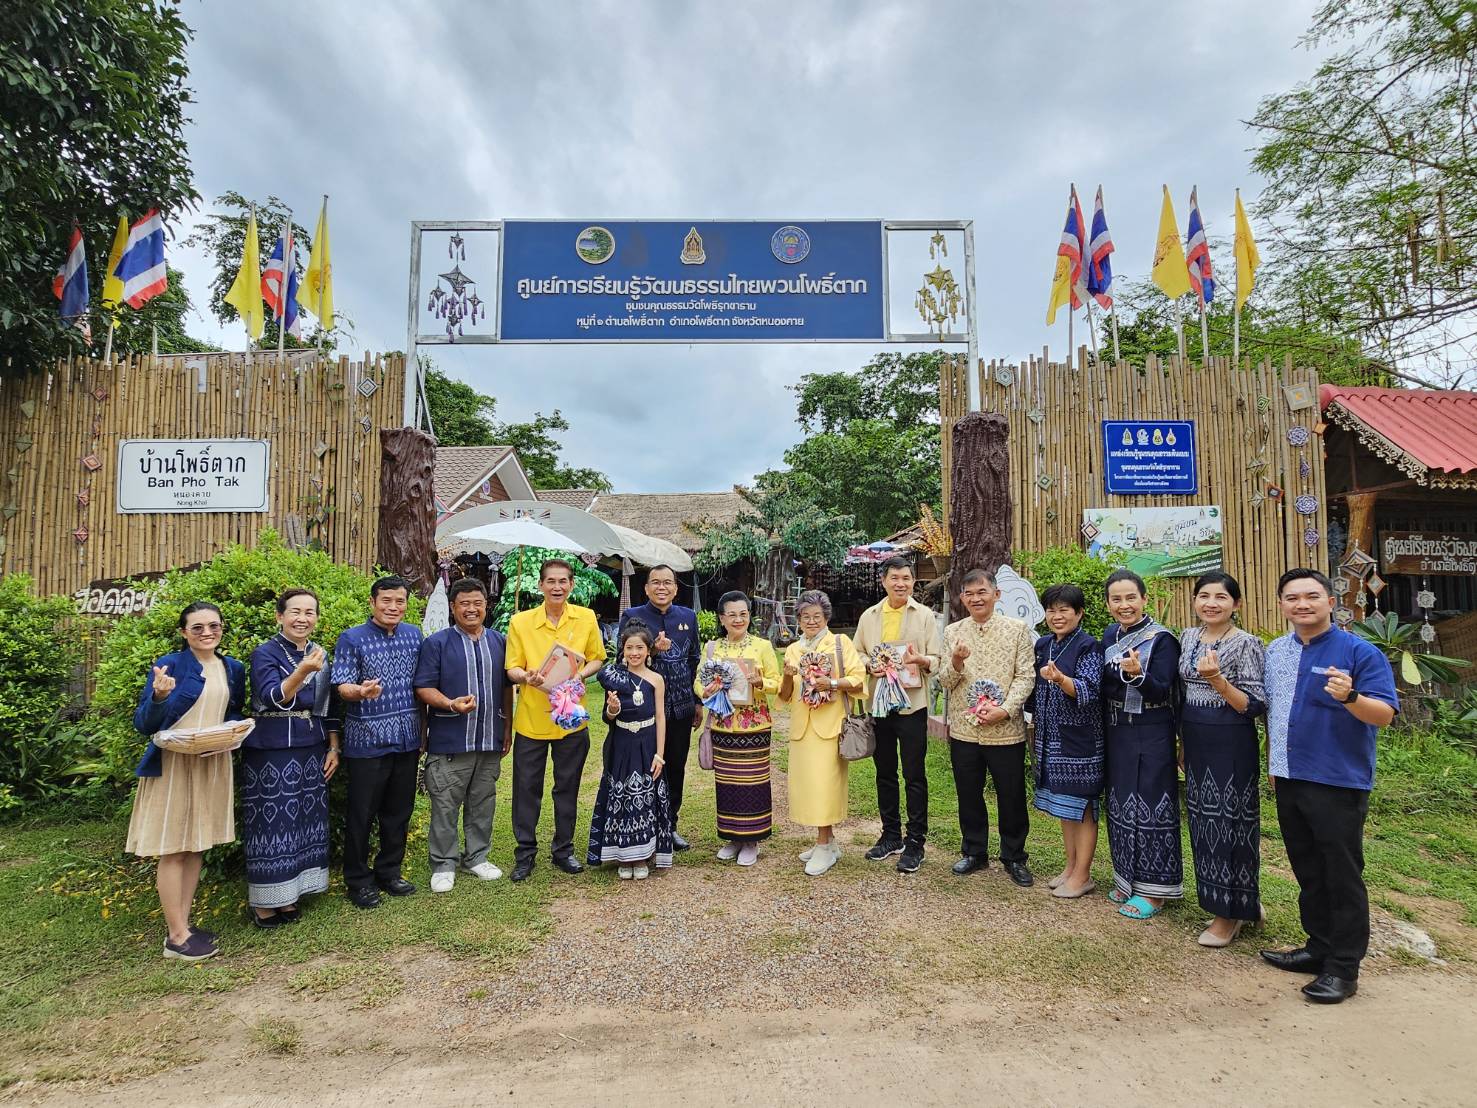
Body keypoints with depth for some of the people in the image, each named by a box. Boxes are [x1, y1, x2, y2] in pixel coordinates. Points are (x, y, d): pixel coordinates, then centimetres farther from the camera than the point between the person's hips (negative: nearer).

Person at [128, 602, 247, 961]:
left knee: (196, 846, 12)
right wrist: (160, 696, -29)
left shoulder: (233, 669, 7)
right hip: (173, 764, -5)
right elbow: (144, 725, -11)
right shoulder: (168, 665, -9)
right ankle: (177, 937, 12)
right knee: (174, 850, 2)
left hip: (212, 763, 5)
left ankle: (182, 925, 24)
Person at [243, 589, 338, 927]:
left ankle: (288, 896, 22)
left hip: (311, 751, 6)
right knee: (272, 822, 0)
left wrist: (333, 748, 10)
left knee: (304, 821, 10)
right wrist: (302, 672, -38)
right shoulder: (265, 653, -8)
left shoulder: (320, 654, 9)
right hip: (272, 752, -6)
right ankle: (264, 903, 13)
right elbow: (273, 698, -23)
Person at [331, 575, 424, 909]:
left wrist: (423, 728, 13)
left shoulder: (414, 634, 7)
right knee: (362, 812, 6)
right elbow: (343, 686, -12)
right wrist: (361, 691, -35)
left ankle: (389, 872, 29)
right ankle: (358, 880, 22)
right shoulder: (352, 639, -6)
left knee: (399, 810, 13)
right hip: (367, 738, -4)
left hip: (407, 738, 4)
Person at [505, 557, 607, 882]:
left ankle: (564, 849, 30)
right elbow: (512, 668, -2)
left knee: (567, 786, 13)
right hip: (531, 718, -1)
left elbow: (597, 659, 6)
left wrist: (578, 674, -13)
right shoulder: (520, 621, -5)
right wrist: (528, 677, -24)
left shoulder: (586, 618, -1)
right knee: (527, 787, 7)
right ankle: (525, 853, 24)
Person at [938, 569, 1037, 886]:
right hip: (963, 729, 3)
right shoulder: (952, 631, 5)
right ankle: (974, 852, 32)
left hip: (1006, 730, -2)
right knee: (969, 796, 14)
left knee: (1012, 797, 9)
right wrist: (956, 663, -18)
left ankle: (1014, 857, 28)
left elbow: (1026, 677, -7)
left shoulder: (1018, 629, -3)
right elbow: (944, 682, 3)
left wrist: (1004, 709, -18)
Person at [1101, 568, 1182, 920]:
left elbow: (1161, 691, -20)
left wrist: (1137, 674, -35)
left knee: (1149, 805, 0)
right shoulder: (1110, 636, 7)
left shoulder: (1161, 639, -12)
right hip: (1117, 734, 7)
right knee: (1121, 805, 14)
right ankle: (1127, 879, 29)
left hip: (1151, 738, -7)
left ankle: (1153, 890, 13)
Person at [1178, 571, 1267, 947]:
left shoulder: (1246, 643, -12)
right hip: (1195, 744, 7)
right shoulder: (1188, 637, 7)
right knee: (1204, 822, 13)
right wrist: (1182, 740, 15)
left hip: (1230, 746, -7)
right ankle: (1240, 904, 31)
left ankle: (1231, 915, 18)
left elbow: (1254, 706, -14)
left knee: (1229, 823, 2)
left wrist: (1217, 679, -29)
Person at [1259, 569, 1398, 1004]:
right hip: (1289, 780, 6)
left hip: (1338, 783, -6)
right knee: (1308, 872, 17)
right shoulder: (1275, 651, 8)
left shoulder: (1360, 652, -10)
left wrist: (1350, 697, -36)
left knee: (1341, 877, 4)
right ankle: (1319, 947, 31)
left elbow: (1385, 715, -17)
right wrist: (1272, 761, 18)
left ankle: (1343, 968, 15)